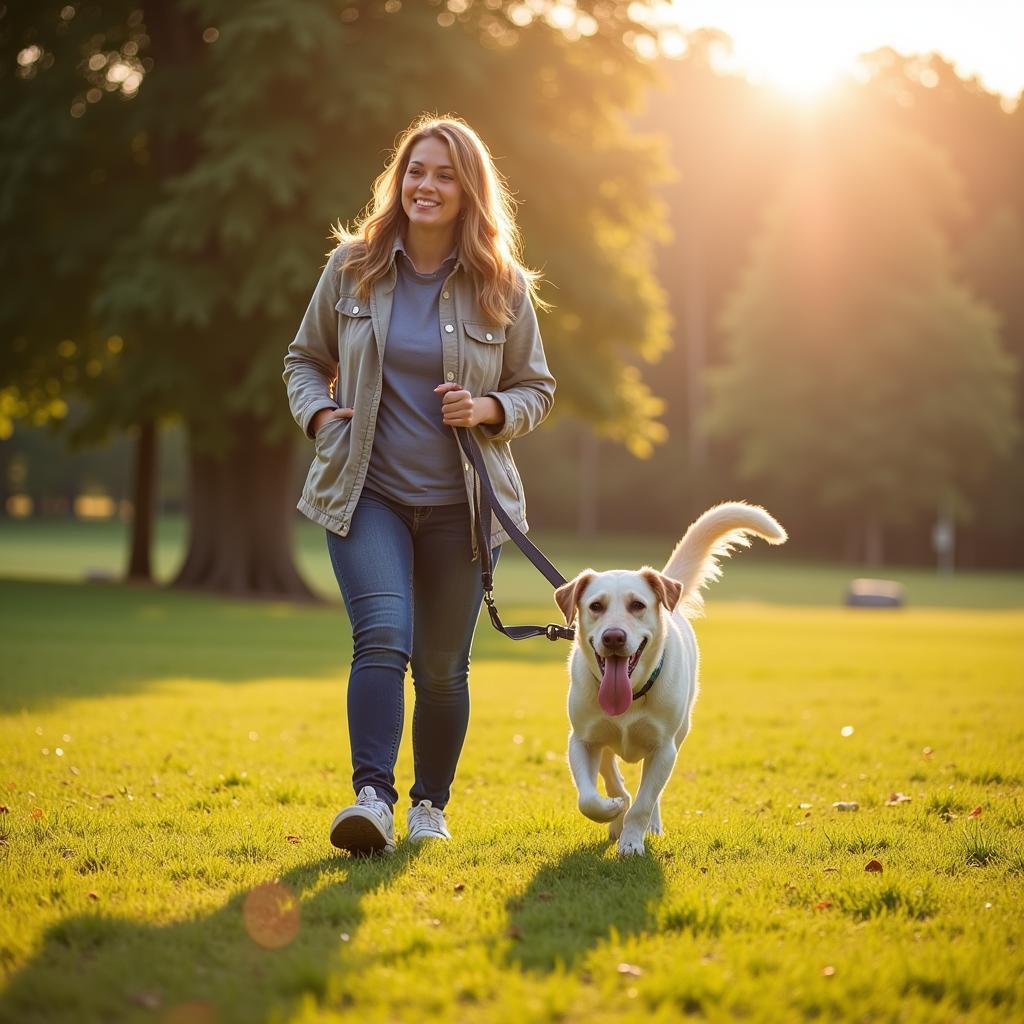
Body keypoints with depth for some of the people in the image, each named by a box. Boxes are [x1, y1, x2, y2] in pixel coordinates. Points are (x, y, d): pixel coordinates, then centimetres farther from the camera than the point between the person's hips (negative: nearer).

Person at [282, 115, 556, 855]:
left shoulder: (503, 288, 0)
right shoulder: (353, 267, 1)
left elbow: (537, 389, 9)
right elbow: (305, 359, 14)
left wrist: (489, 410, -11)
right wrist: (318, 412, -6)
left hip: (460, 502, 1)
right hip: (366, 493, -1)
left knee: (443, 667, 8)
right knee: (382, 639, -21)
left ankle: (431, 804, 25)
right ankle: (373, 797, -23)